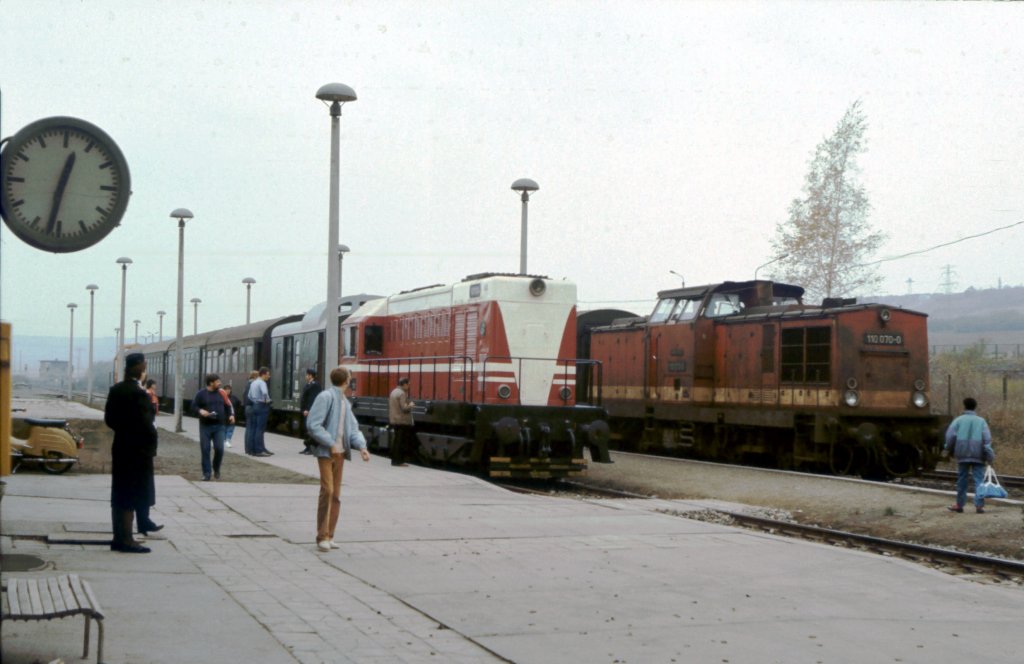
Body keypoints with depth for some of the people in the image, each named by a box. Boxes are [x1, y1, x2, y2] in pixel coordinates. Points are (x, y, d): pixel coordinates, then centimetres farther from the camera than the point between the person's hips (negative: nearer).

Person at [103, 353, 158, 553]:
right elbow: (145, 424, -21)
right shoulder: (139, 393, -20)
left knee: (119, 495, 12)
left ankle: (118, 538, 19)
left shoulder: (115, 390, 6)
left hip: (120, 448, 8)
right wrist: (152, 439, -5)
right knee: (132, 497, -2)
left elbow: (109, 418, 9)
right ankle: (126, 540, 1)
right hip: (138, 450, -8)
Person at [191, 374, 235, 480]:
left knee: (219, 449, -7)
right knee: (205, 450, -2)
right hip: (205, 426, -2)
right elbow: (193, 407, -1)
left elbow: (227, 406, 16)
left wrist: (231, 415, -1)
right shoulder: (201, 394, -1)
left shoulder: (221, 393, 8)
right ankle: (206, 473, 6)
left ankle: (216, 469, 17)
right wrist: (200, 411, -20)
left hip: (219, 426, 2)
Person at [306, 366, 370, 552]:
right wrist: (331, 444, -19)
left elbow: (353, 428, 14)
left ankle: (329, 535, 16)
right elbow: (312, 425, -16)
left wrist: (361, 446, -4)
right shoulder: (326, 397, -10)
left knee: (336, 495, 9)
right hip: (326, 452, -8)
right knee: (327, 490, -12)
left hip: (340, 453, 8)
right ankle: (322, 536, -5)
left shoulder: (345, 402, 15)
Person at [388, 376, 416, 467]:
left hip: (394, 420, 9)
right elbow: (404, 408, -22)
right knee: (401, 441, -4)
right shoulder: (402, 393, -16)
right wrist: (411, 405, -3)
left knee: (396, 440, 13)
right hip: (402, 421, -9)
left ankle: (395, 460, 17)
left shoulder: (393, 392, 12)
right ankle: (399, 460, -2)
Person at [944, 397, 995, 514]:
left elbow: (950, 435, -6)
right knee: (979, 479, 0)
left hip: (962, 455, 0)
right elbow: (987, 438, -4)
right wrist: (989, 456, -4)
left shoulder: (959, 420, 1)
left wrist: (948, 449, 8)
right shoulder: (981, 421, 3)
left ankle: (960, 504, 16)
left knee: (962, 479, 11)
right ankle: (979, 505, -9)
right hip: (978, 455, 0)